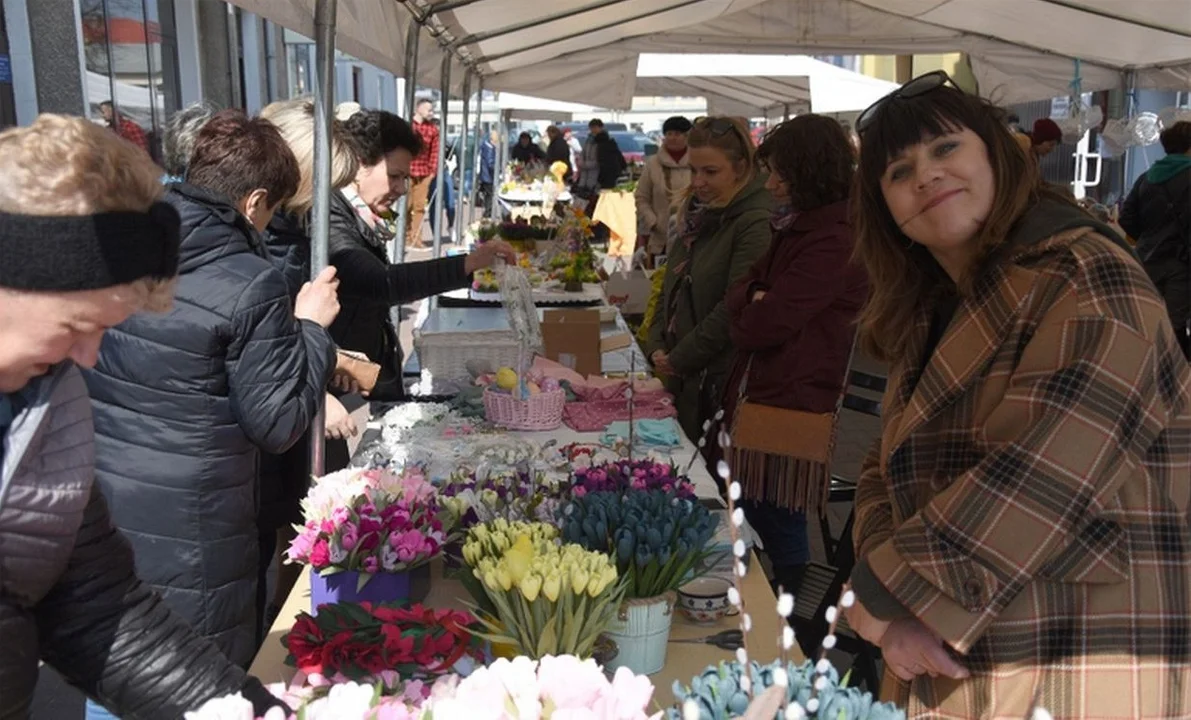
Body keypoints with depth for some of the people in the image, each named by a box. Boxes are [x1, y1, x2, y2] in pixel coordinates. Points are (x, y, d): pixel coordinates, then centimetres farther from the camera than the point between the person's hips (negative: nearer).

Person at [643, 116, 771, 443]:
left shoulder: (755, 223, -15)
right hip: (682, 376, 8)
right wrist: (657, 347, 3)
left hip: (721, 380, -8)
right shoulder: (695, 214, 11)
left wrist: (678, 358, -13)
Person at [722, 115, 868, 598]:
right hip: (760, 392, 10)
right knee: (755, 510, 16)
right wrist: (757, 299, -9)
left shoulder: (835, 241, -19)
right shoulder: (797, 228, 15)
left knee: (778, 521, 2)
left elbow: (763, 325, -23)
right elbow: (739, 292, 12)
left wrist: (745, 318, -1)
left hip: (791, 404, -10)